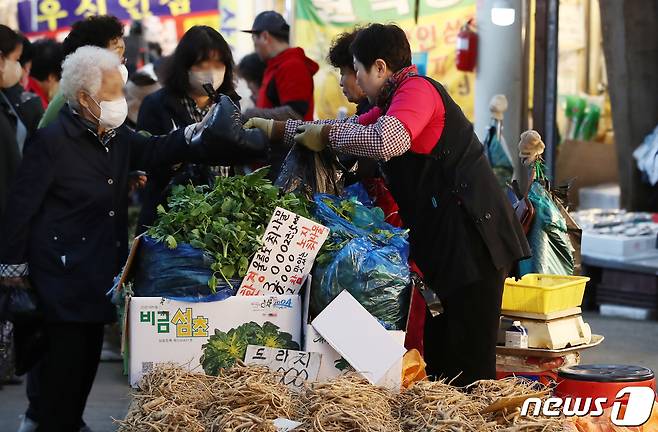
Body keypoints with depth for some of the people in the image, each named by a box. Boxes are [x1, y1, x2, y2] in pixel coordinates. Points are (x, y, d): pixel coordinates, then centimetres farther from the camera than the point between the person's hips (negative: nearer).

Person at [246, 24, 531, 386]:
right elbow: (352, 128, 28)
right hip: (441, 238, 11)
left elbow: (387, 139, -29)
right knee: (437, 353, 12)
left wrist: (326, 135, -15)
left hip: (471, 237, -11)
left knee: (469, 360, -10)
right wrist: (279, 130, 25)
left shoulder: (417, 88, -12)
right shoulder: (394, 101, 21)